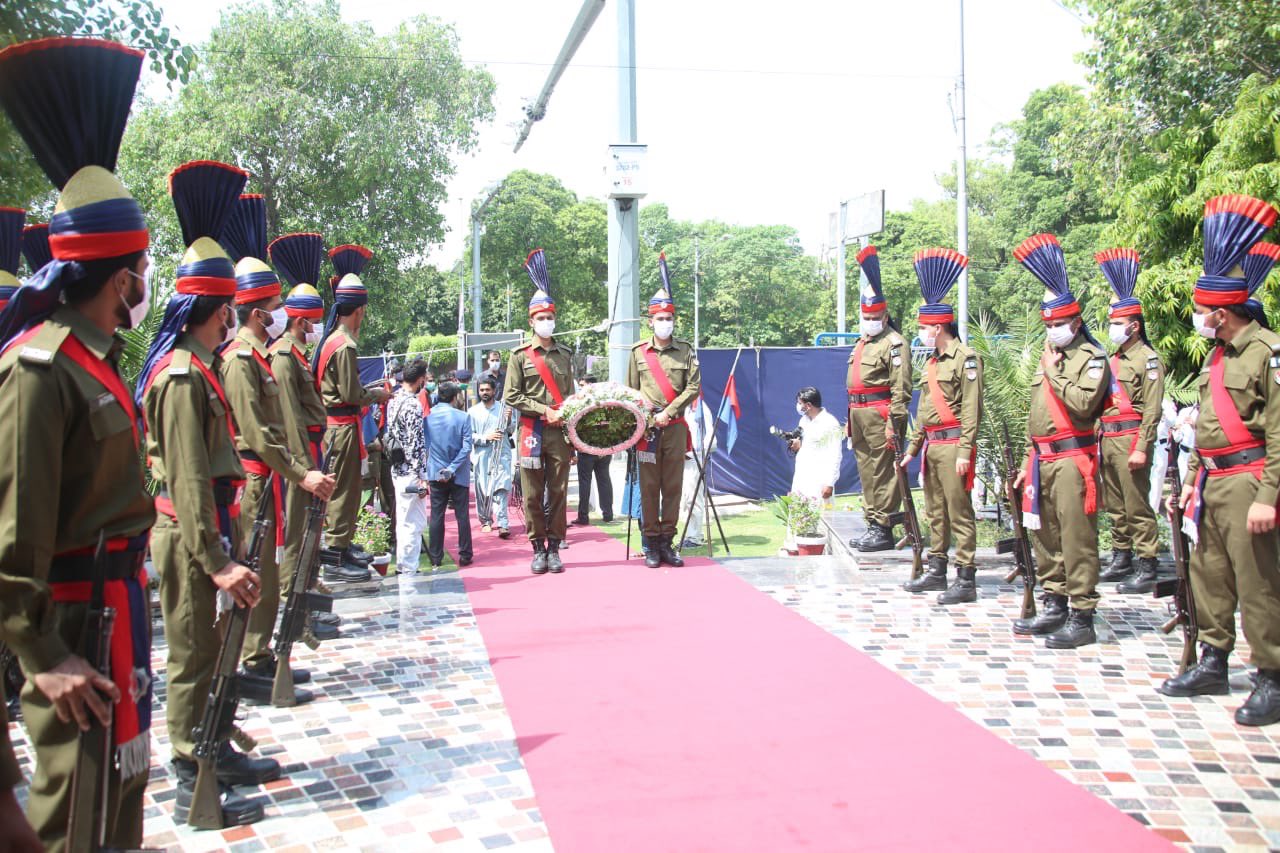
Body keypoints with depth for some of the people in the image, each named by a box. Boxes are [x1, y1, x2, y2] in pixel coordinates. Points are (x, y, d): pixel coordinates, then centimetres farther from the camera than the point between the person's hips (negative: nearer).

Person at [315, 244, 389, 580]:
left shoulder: (331, 339, 11)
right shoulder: (345, 345, -18)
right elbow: (351, 395, -19)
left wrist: (367, 391, 12)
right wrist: (377, 394, -4)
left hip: (335, 423, 10)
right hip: (344, 425, -10)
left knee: (344, 487, 19)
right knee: (344, 489, -4)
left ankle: (343, 544, 30)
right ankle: (336, 559, 1)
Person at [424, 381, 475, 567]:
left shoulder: (428, 416, -2)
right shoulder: (463, 417, -8)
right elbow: (466, 447, -14)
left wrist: (426, 471, 11)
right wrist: (452, 469, -13)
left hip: (435, 473, 2)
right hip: (459, 475, -2)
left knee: (436, 516, 7)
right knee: (462, 516, 6)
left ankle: (435, 557, 11)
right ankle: (465, 555, 10)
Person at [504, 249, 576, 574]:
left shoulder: (564, 355, 12)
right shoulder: (520, 355, 2)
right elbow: (511, 396, -3)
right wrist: (544, 411, -11)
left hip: (561, 433, 3)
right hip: (532, 433, -2)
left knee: (559, 492, 4)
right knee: (532, 494, 1)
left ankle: (554, 548, 11)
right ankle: (538, 549, 10)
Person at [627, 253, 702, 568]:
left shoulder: (687, 351, 6)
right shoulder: (638, 352, 7)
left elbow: (694, 387, -2)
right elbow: (631, 391, 10)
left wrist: (668, 413, -11)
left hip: (675, 428, 0)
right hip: (647, 428, 0)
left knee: (673, 486, 3)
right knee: (649, 486, 1)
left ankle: (667, 542, 11)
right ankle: (650, 544, 7)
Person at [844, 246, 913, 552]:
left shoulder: (895, 343, -8)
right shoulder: (862, 341, 20)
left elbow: (901, 388, -15)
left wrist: (893, 423, -20)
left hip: (879, 414, -9)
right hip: (859, 412, 9)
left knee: (882, 471, -7)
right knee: (866, 470, 14)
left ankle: (883, 529, -4)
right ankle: (872, 523, 22)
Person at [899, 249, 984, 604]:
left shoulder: (966, 358, -9)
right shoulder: (932, 361, 17)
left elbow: (972, 409, -15)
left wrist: (965, 451, -20)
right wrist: (913, 448, 20)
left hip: (953, 444, -9)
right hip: (931, 445, 9)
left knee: (959, 512, -5)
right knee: (935, 511, 14)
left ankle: (966, 580, -1)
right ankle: (936, 571, 23)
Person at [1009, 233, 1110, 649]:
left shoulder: (1092, 358, -5)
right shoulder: (1049, 357, 20)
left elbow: (1084, 403, -22)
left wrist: (1054, 372, -12)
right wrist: (1029, 462, 20)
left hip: (1073, 459, -8)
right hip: (1043, 459, 9)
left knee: (1076, 538, -7)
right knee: (1045, 535, 12)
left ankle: (1082, 618, -3)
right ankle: (1055, 606, 22)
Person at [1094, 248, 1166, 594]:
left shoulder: (1147, 359, -8)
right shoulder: (1114, 360, 17)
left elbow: (1152, 409, -14)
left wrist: (1142, 448, -20)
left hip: (1130, 438, -9)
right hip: (1108, 439, 9)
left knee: (1137, 507, -6)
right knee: (1115, 506, 14)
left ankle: (1148, 569, -2)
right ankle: (1121, 560, 24)